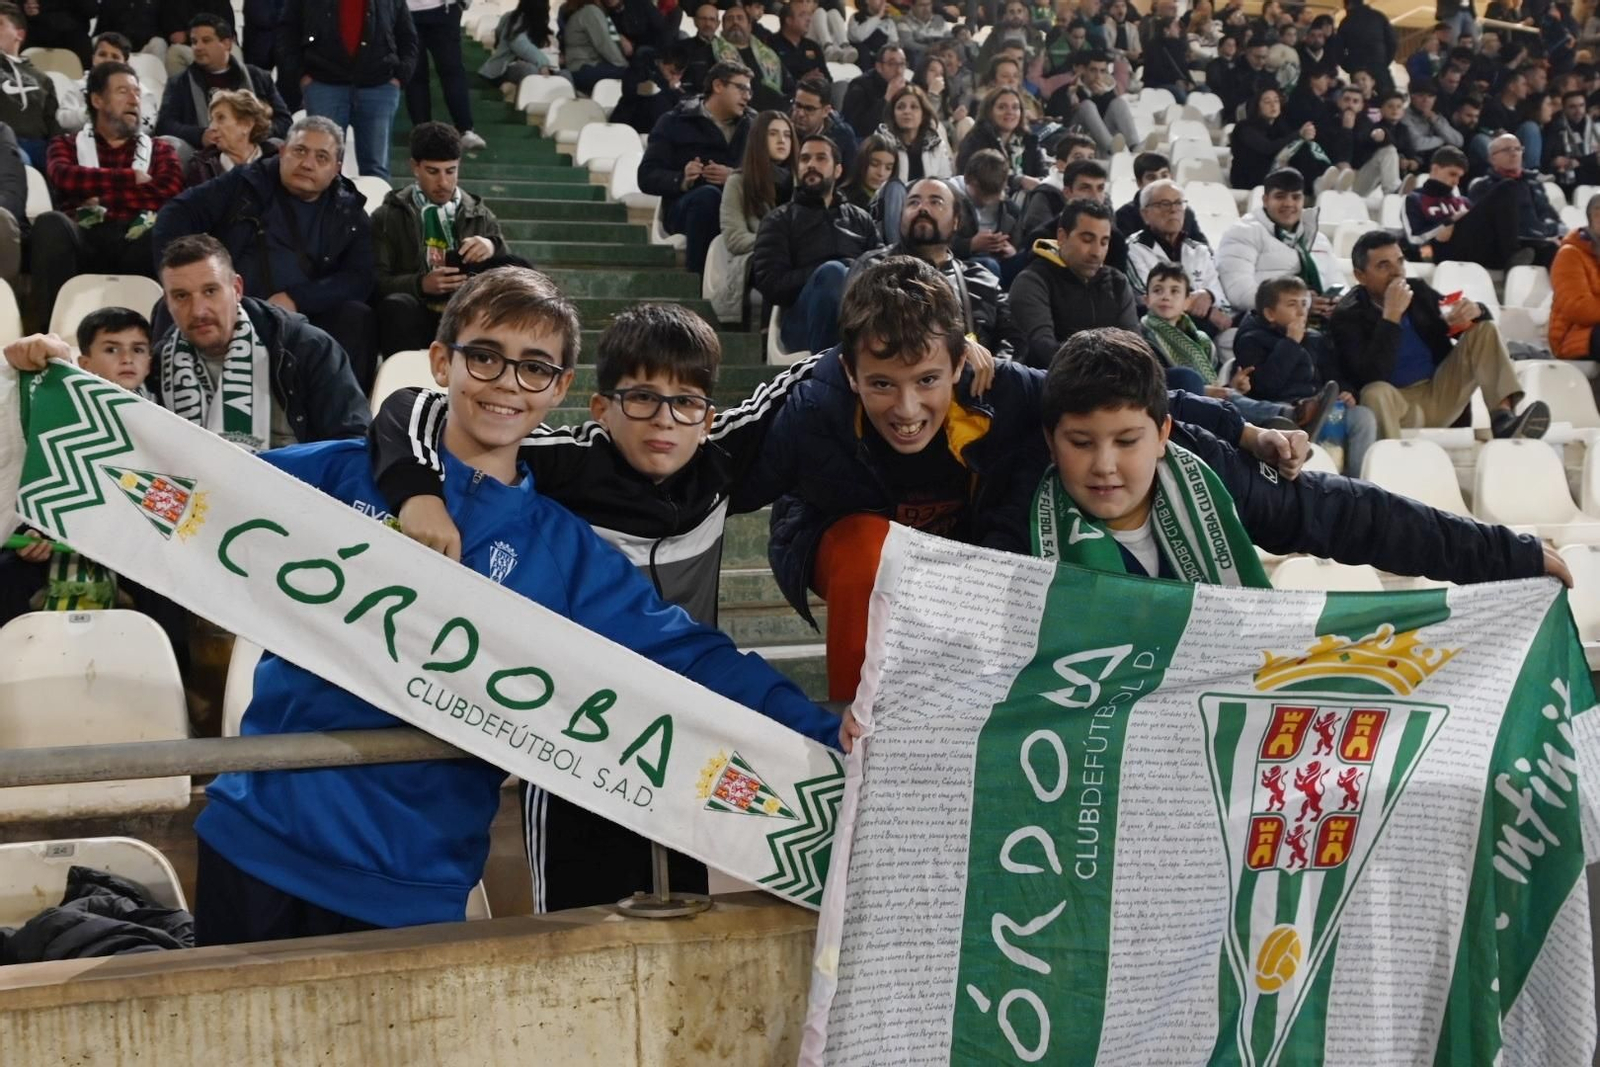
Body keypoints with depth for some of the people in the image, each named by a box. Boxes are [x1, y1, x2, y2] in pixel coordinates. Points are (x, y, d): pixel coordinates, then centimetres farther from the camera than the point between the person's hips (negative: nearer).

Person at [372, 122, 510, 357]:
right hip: (416, 316, -1)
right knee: (397, 305, -35)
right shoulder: (388, 216, 11)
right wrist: (421, 284, -18)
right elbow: (375, 281, 1)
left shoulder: (480, 216, 18)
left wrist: (494, 248, -11)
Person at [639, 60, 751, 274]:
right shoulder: (675, 122, 9)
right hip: (683, 207, -2)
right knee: (707, 194, -36)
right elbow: (647, 177, 0)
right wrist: (681, 180, -20)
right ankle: (697, 279, -35)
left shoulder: (749, 126, 18)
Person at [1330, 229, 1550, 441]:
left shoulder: (1417, 290, 8)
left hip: (1442, 393, 7)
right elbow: (1371, 376, -22)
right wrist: (1391, 315, -24)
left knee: (1484, 330, -6)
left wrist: (1474, 310, -10)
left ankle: (1503, 416, -24)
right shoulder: (1347, 316, -9)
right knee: (1375, 392, -38)